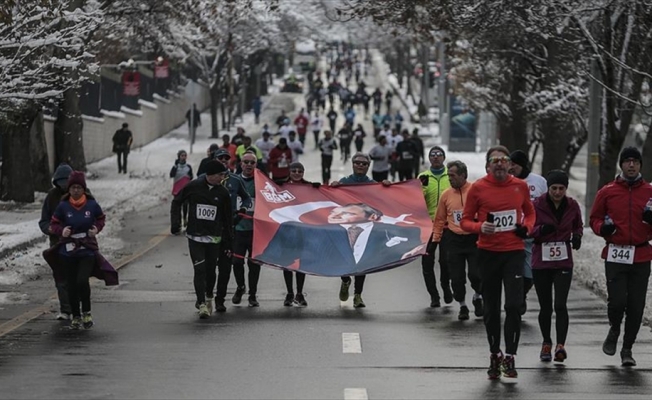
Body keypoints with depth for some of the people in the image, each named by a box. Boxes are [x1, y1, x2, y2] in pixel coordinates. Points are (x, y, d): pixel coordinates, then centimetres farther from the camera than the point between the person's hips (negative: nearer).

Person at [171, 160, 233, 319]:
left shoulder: (223, 193, 1)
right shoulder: (193, 187, -5)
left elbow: (227, 217, 9)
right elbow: (177, 202, 10)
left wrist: (228, 240, 9)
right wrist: (176, 222, 1)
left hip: (214, 238, 2)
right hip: (195, 236, -2)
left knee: (210, 270, 8)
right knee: (199, 269, -10)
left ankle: (208, 298, 31)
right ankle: (202, 304, -12)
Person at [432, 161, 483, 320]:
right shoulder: (446, 194, 4)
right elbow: (440, 219, 12)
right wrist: (436, 239, 9)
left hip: (474, 238, -3)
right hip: (454, 240, 3)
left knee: (476, 274, -8)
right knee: (457, 277, 3)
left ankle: (478, 297, 21)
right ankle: (462, 306, 20)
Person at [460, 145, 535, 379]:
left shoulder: (520, 186, 4)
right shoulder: (478, 188, -2)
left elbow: (529, 212, 20)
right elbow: (465, 221, 2)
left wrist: (527, 226, -1)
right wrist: (479, 227, -19)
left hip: (514, 252, 0)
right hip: (488, 253, 0)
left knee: (513, 305, -12)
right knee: (491, 309, 9)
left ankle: (509, 357, -6)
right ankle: (495, 355, 24)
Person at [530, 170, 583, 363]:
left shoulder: (572, 206, 0)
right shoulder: (537, 205, -7)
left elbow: (578, 226, 18)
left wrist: (577, 236, -4)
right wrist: (540, 229, -23)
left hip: (563, 262, 0)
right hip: (541, 262, 0)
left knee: (560, 305, -13)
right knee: (545, 307, 7)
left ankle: (560, 345, -16)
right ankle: (546, 343, 26)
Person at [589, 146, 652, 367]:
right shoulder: (607, 192, 5)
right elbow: (594, 218, 12)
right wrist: (603, 227, -9)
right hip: (615, 256, -1)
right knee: (617, 301, -12)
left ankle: (627, 348, 15)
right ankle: (614, 330, 20)